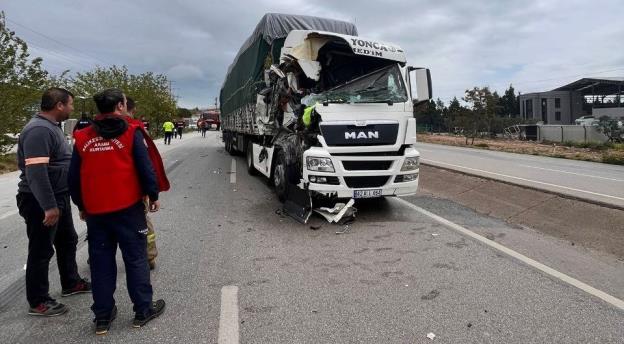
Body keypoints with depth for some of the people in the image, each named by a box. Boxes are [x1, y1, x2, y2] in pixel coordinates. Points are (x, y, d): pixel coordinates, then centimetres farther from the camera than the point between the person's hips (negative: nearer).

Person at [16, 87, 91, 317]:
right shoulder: (38, 130, -22)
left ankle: (71, 283, 37)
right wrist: (48, 206, -31)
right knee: (41, 251, 2)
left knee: (67, 241, 21)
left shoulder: (51, 127, 12)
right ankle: (38, 302, 16)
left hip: (58, 198, 10)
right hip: (41, 202, -10)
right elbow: (36, 172, -29)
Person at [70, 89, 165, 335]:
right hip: (127, 208, -4)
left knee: (101, 263, 12)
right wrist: (153, 195, 3)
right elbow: (145, 169, -10)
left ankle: (102, 317, 20)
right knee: (135, 259, 7)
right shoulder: (131, 132, -7)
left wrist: (81, 206, 20)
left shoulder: (83, 138, 5)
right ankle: (143, 310, 16)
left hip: (95, 211, 4)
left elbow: (74, 178, 8)